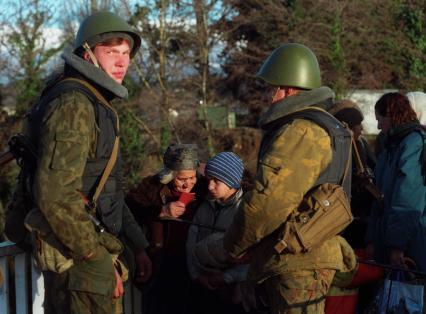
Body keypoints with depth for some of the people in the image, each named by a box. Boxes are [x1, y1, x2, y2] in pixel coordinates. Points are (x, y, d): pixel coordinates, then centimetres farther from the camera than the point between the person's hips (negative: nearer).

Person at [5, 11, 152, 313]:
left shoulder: (97, 104, 16)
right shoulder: (73, 105, -17)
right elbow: (54, 195, -27)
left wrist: (137, 246, 20)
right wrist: (100, 262, -22)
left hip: (95, 249, 10)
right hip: (79, 258, -10)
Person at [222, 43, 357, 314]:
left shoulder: (300, 132, -19)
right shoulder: (326, 127, 17)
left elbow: (269, 202, -25)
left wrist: (234, 245, -9)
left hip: (298, 263, -11)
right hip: (312, 256, 11)